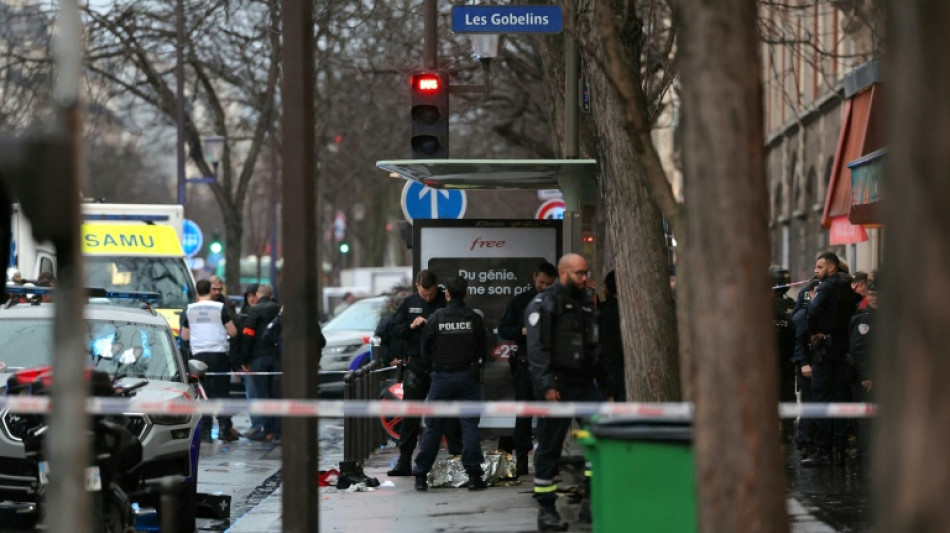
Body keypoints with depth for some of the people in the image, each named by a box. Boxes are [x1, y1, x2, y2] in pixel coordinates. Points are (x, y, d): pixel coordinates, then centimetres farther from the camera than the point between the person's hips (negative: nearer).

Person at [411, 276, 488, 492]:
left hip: (441, 377, 0)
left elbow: (425, 352, 1)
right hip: (468, 377, 0)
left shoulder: (435, 318, -5)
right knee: (469, 425, 2)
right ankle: (473, 474, -4)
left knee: (433, 427, 6)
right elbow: (483, 350, 3)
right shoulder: (474, 319, -4)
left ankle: (421, 475, 7)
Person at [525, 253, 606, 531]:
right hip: (557, 386, -6)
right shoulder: (543, 304, -6)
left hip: (585, 383, 6)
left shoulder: (586, 304, 17)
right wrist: (546, 386, -21)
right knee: (549, 449, 0)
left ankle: (593, 497, -1)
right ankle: (546, 510, 6)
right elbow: (537, 349, -13)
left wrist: (601, 380, 15)